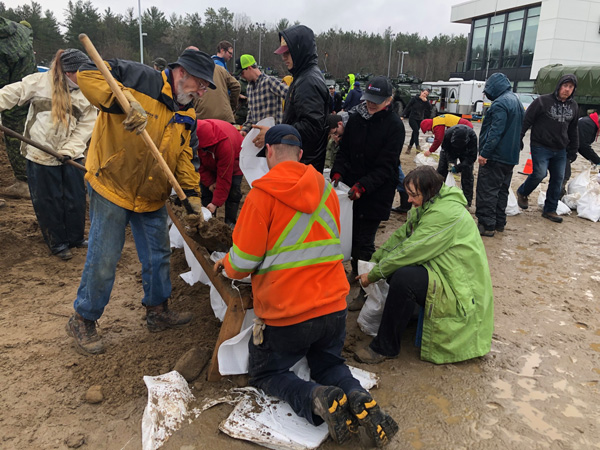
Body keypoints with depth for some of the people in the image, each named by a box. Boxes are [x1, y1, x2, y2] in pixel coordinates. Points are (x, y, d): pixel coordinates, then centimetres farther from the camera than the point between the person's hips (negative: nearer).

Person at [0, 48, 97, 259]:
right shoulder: (40, 82, -7)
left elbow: (85, 126, -3)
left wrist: (70, 149, -14)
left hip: (71, 155, 3)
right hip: (41, 156, -3)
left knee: (76, 199, 9)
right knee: (48, 202, 6)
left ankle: (75, 238, 29)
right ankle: (57, 243, 22)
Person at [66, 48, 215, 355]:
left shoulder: (187, 115, 7)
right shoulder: (140, 79, -15)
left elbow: (183, 155, 11)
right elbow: (88, 74, -24)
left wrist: (191, 192, 0)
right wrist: (125, 101, -38)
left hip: (152, 197, 7)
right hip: (111, 188, -7)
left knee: (158, 256, 15)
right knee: (103, 261, 0)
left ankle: (158, 312, 34)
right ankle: (83, 320, 22)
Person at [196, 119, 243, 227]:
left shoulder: (225, 144, -44)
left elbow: (224, 177, -37)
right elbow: (199, 163, -13)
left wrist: (216, 203, -33)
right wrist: (209, 182, -21)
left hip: (233, 161, -5)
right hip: (209, 163, 5)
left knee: (233, 192, -17)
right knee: (205, 190, -4)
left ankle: (230, 224, -8)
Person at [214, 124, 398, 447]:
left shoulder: (262, 194, -13)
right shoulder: (325, 189, 5)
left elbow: (243, 262, -13)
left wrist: (226, 265, 11)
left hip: (285, 315, -5)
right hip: (333, 308, 5)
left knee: (264, 374, 21)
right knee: (328, 364, 30)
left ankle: (315, 398, -9)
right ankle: (358, 399, -2)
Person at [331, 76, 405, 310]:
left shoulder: (394, 125, -12)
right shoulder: (356, 118, 4)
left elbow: (386, 166, -16)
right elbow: (344, 150, 9)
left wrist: (362, 186, -25)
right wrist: (338, 173, -8)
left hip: (376, 193, -5)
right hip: (352, 188, 5)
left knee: (364, 241, -3)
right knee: (352, 233, 16)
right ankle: (355, 271, 40)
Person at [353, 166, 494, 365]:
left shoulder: (445, 214, -25)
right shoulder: (428, 205, 6)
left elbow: (411, 251, -25)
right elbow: (401, 235, 11)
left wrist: (373, 274, -16)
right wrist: (374, 260, 2)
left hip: (460, 288, -10)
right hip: (440, 271, 10)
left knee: (403, 278, -31)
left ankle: (385, 348, -18)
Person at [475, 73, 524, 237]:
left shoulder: (500, 103, -16)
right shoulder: (516, 101, 16)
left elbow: (495, 132, -23)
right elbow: (520, 128, 22)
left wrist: (484, 152, -21)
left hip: (495, 156, -10)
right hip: (511, 156, 10)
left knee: (487, 191, -5)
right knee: (502, 190, 15)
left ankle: (487, 225, -4)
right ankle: (499, 223, 23)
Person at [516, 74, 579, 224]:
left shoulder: (573, 106, 10)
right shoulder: (543, 101, -8)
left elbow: (573, 129, 20)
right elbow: (526, 120, -8)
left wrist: (574, 147, 19)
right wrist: (519, 139, -12)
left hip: (560, 150, 6)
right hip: (541, 147, -6)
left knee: (558, 179, 5)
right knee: (540, 173, -18)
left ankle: (550, 210, 17)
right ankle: (522, 193, 12)